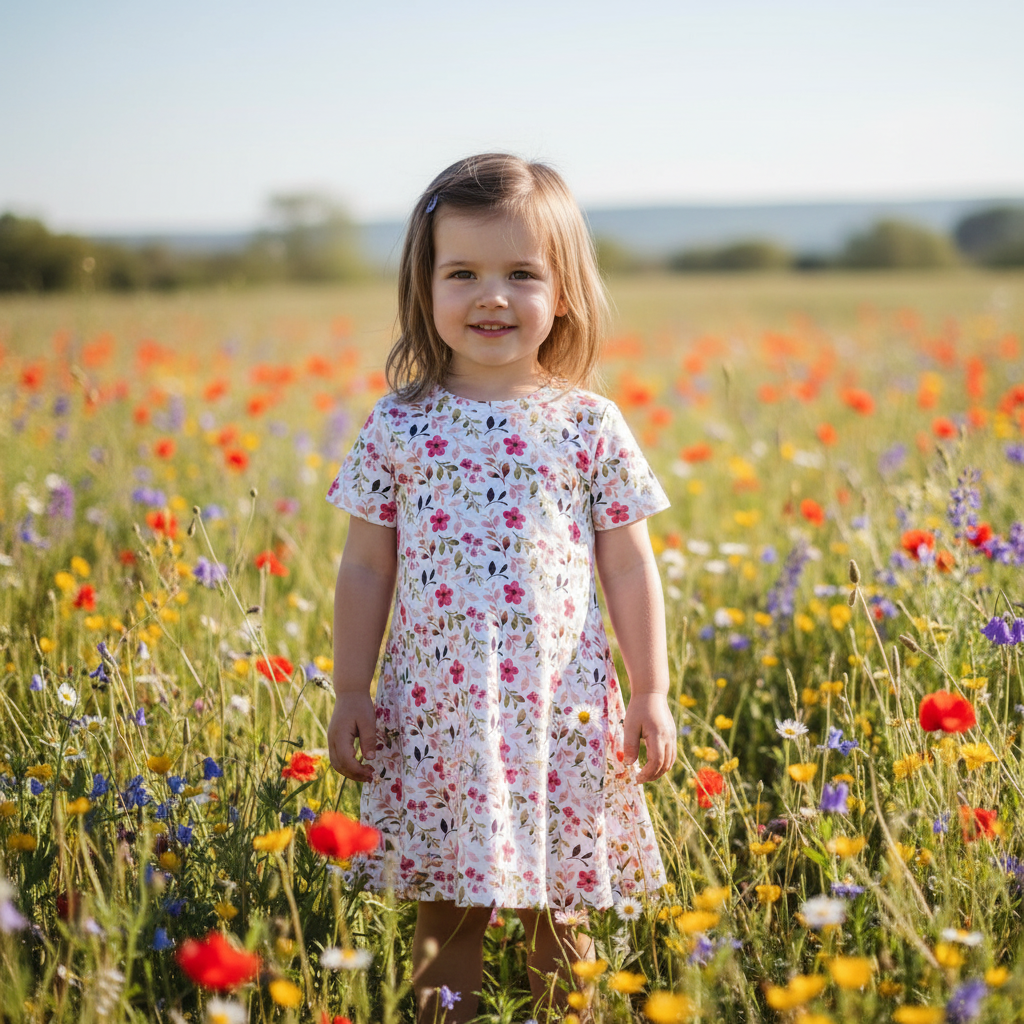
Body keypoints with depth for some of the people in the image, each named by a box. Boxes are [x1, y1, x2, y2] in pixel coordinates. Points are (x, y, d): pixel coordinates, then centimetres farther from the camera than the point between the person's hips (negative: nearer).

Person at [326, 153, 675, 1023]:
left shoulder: (590, 426, 1)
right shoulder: (399, 426, 2)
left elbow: (629, 570, 5)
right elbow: (365, 570, 7)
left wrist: (651, 694, 3)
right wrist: (351, 693, 5)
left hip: (562, 711, 0)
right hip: (436, 711, 1)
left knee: (561, 917, 8)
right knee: (446, 917, 7)